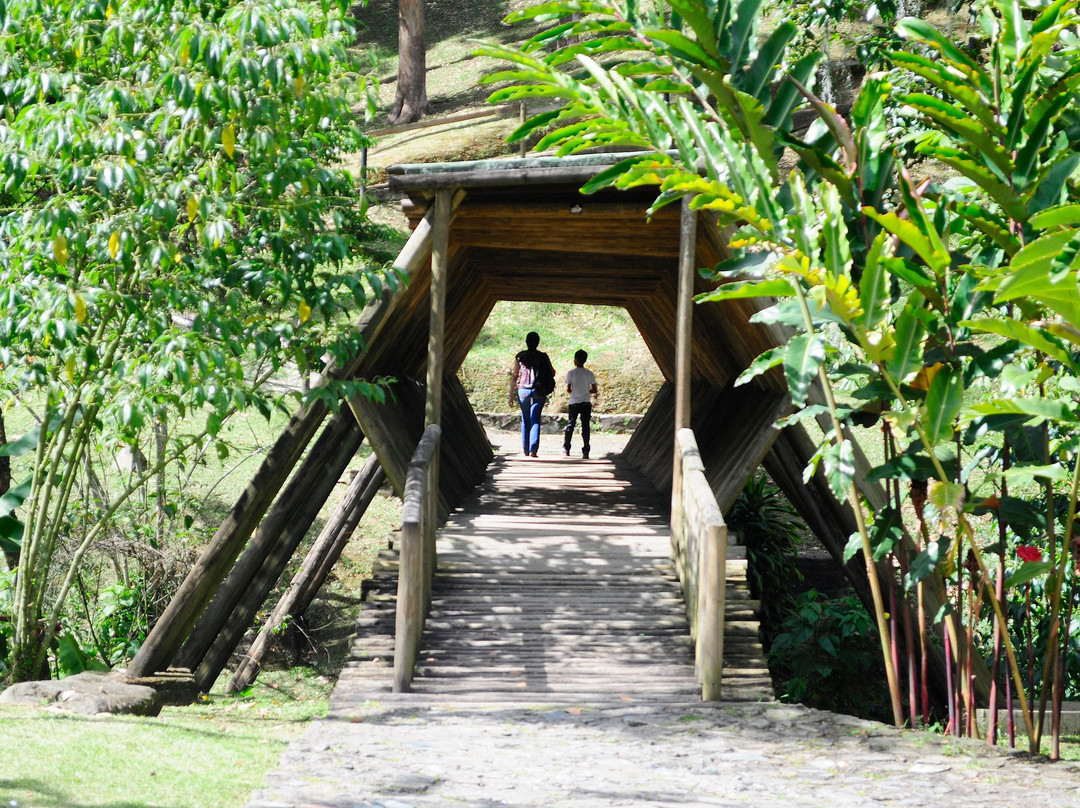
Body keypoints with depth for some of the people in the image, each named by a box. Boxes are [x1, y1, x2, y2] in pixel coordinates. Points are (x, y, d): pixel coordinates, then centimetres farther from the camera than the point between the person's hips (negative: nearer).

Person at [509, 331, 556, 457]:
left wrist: (511, 394, 4)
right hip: (539, 392, -1)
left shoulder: (520, 356, 0)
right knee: (535, 420, -1)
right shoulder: (543, 357, -2)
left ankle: (526, 448, 21)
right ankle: (533, 449, -15)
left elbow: (514, 376, 1)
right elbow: (552, 373, 3)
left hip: (523, 390, 1)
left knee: (525, 420, 16)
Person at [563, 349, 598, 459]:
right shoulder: (590, 374, 1)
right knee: (585, 426, 1)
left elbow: (568, 389, -10)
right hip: (586, 403, 1)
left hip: (574, 403, -1)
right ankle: (585, 452, -4)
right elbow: (594, 390, 1)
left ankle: (566, 449, 16)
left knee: (570, 425, 11)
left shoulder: (571, 373, -7)